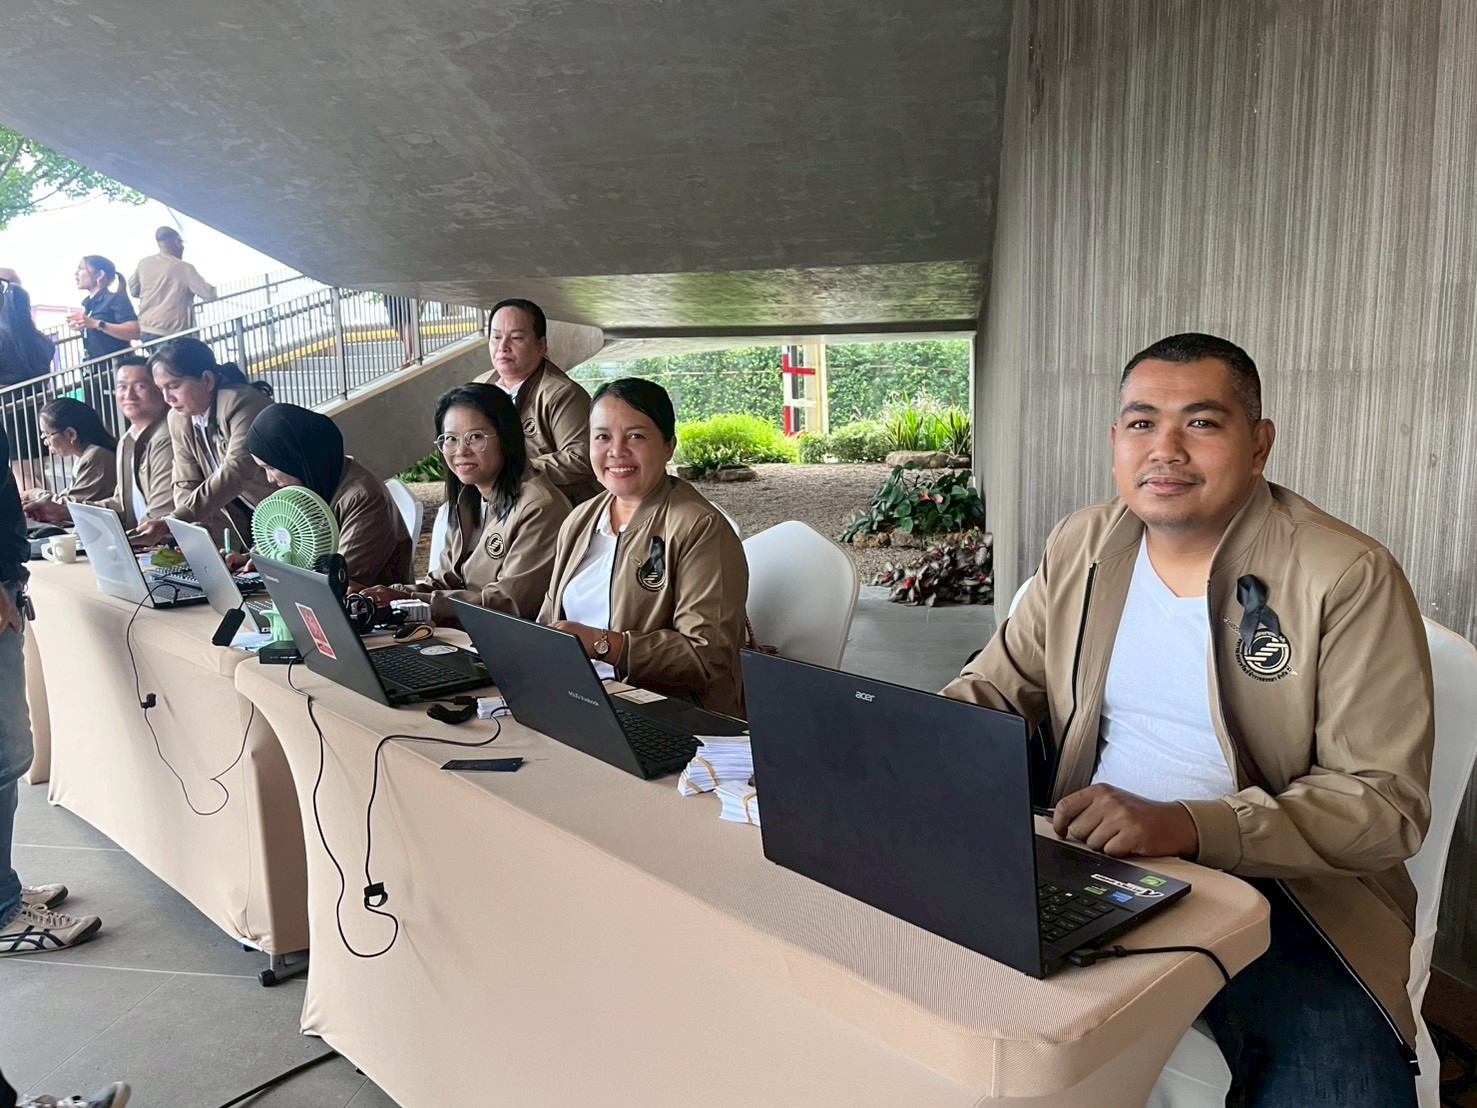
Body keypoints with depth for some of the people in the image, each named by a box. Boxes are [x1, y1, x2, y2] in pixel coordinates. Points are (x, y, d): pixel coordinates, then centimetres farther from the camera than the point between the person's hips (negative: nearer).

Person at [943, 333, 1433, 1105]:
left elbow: (1387, 800, -12)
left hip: (1279, 892, -3)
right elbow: (996, 688, 13)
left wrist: (1187, 825, -28)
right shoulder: (1078, 547, 5)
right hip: (1092, 865, 4)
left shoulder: (1350, 578, -10)